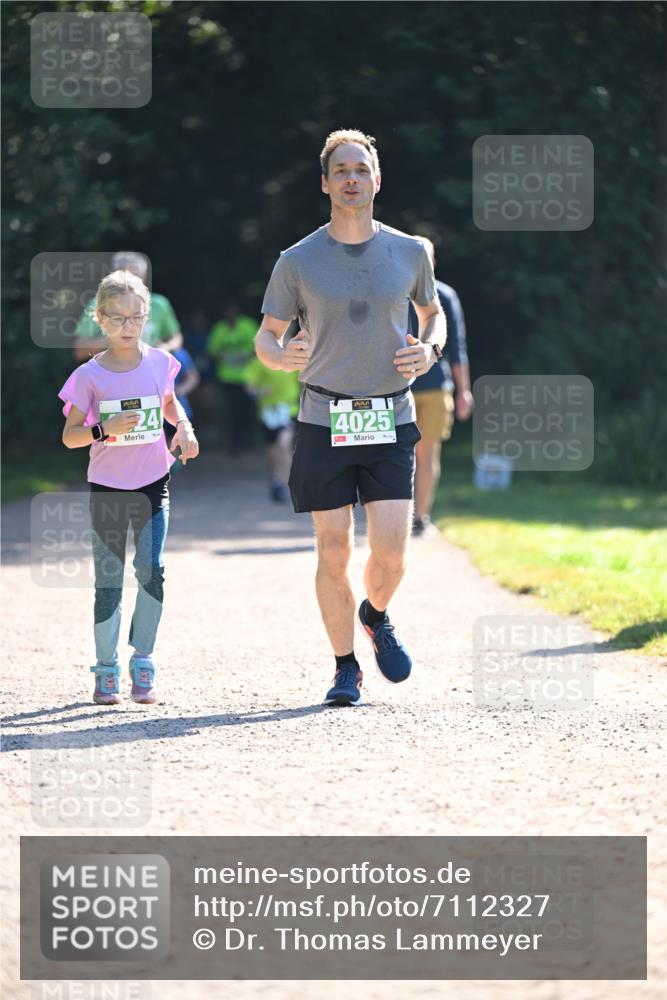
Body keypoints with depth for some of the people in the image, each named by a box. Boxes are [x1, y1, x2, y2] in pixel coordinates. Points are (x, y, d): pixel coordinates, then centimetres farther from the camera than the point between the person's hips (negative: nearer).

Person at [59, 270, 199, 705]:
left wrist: (185, 428, 1)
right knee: (109, 580, 2)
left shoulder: (159, 362, 1)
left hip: (153, 484, 1)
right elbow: (70, 436, -5)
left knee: (152, 569, -11)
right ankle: (107, 671, 13)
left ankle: (143, 664, 1)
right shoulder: (90, 375, -6)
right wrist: (106, 429, -23)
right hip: (107, 487, -1)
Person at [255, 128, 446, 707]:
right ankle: (346, 669, 13)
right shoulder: (298, 262, 1)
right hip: (324, 421, -1)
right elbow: (266, 335, 7)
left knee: (391, 552, -8)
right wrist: (282, 356, -17)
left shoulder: (410, 252, 5)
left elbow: (433, 313, 21)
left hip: (391, 422, 1)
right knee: (333, 552, -2)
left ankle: (375, 616, 26)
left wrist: (430, 350, -1)